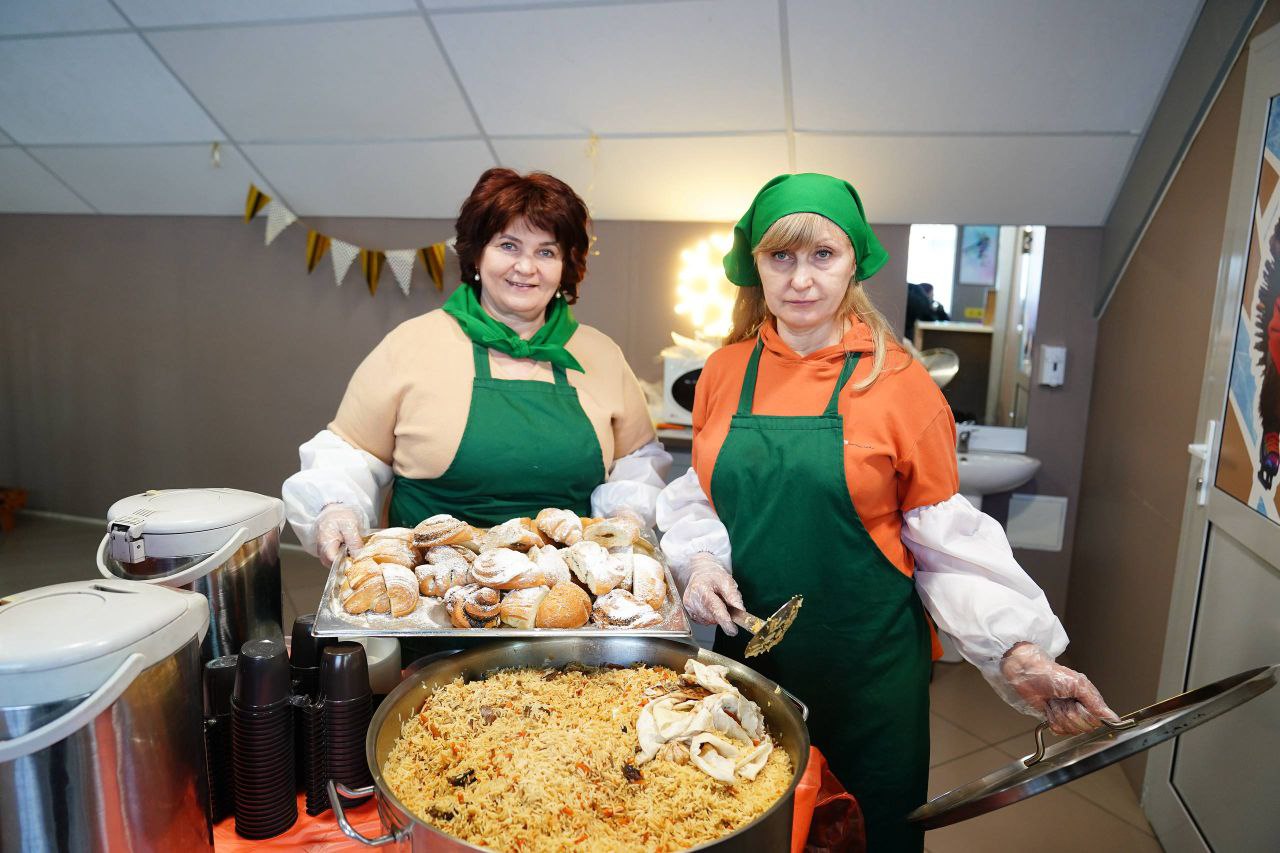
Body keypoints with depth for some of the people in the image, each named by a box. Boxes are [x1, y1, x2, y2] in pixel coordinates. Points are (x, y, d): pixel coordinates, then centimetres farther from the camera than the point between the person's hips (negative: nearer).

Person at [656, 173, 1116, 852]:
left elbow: (947, 540, -6)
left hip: (867, 668, -2)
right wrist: (699, 561, -10)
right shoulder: (725, 371, 0)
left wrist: (1016, 651, -16)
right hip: (745, 650, 3)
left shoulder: (899, 383, -9)